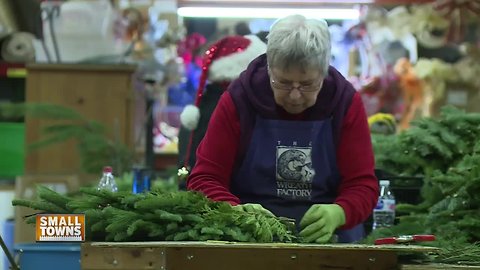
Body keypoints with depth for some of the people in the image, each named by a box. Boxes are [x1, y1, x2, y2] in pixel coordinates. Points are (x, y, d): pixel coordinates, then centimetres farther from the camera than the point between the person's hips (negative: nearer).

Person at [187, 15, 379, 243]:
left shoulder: (346, 102, 1)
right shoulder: (238, 100, -1)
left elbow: (363, 184, -1)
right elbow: (204, 179, -3)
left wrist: (337, 213, -23)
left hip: (331, 241, 2)